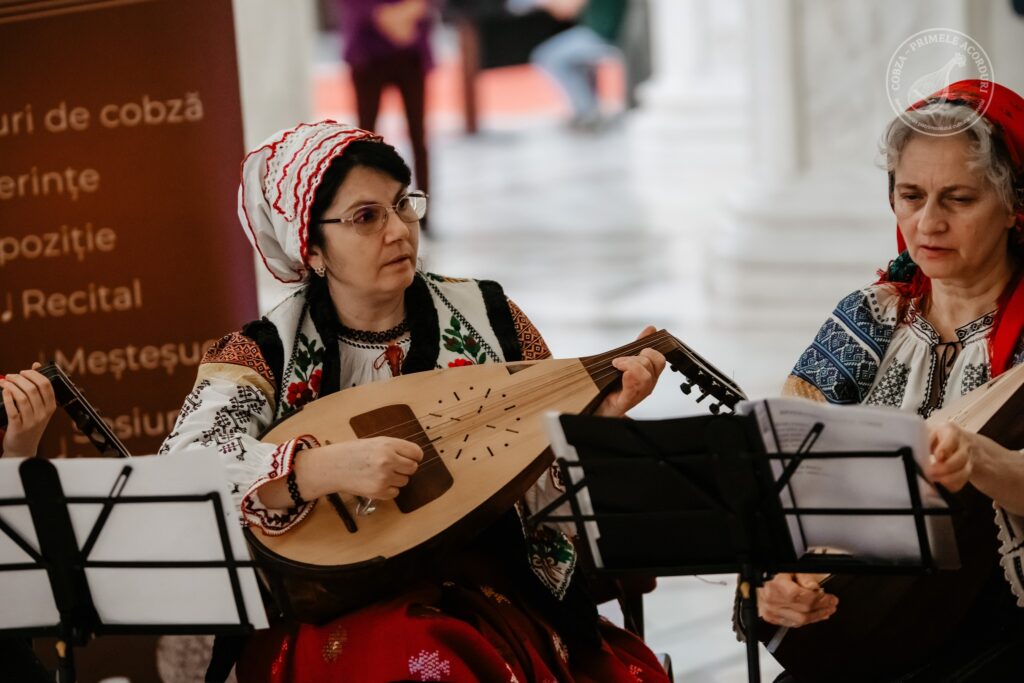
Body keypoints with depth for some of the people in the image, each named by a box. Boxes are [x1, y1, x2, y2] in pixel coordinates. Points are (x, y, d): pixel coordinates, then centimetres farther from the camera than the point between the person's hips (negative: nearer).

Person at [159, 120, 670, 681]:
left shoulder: (485, 318, 7)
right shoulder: (264, 355, -1)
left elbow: (553, 473, 12)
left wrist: (601, 416, -8)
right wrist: (327, 469, -28)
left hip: (495, 602, 3)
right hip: (335, 621, -3)